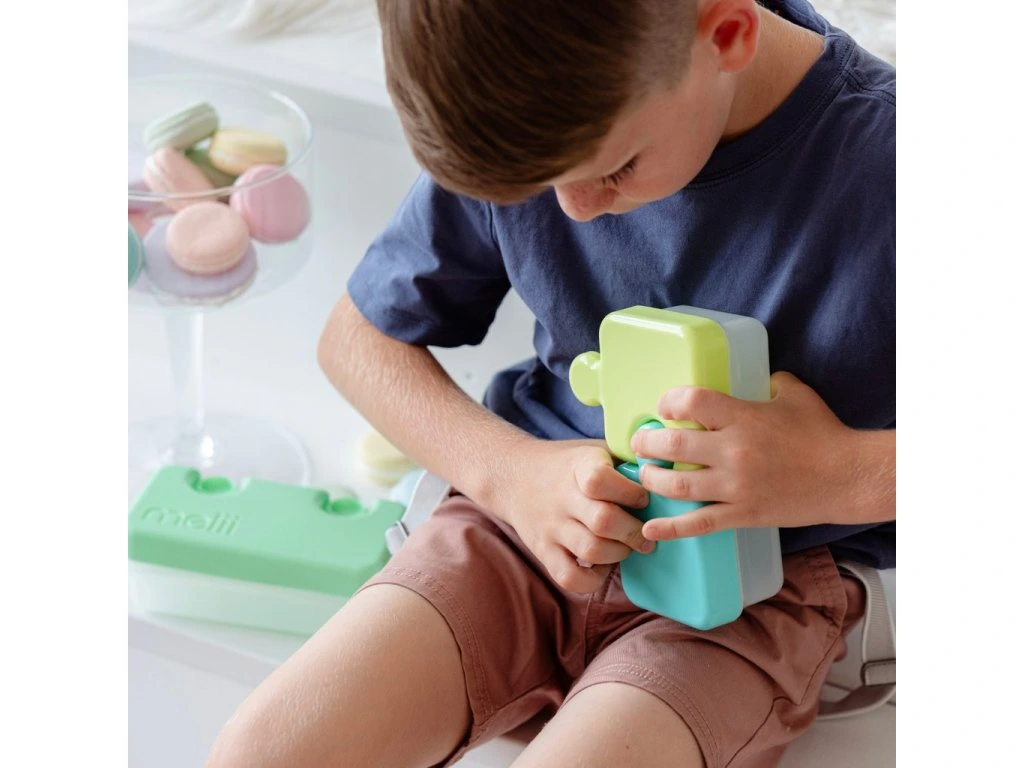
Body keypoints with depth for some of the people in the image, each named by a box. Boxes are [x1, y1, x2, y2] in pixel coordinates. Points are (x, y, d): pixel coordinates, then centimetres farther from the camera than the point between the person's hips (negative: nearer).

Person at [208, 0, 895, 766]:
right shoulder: (526, 133, -8)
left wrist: (853, 473, -29)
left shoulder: (880, 153, -20)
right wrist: (506, 468, -13)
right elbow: (358, 338, 5)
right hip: (535, 515, 3)